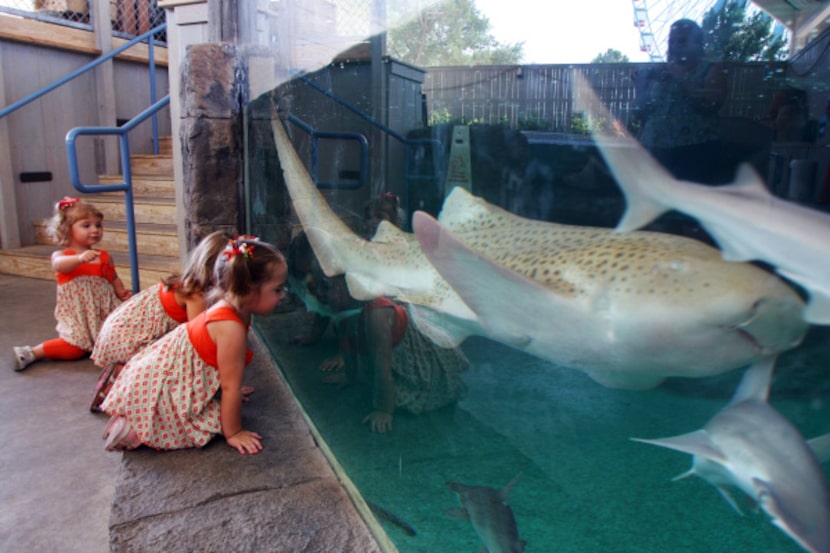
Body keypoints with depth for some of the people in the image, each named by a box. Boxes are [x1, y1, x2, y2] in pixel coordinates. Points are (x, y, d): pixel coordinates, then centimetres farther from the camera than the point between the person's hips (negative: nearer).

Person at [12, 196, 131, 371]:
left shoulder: (104, 256, 10)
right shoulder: (61, 255, -3)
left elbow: (114, 279, 19)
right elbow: (60, 265, -28)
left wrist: (121, 292, -2)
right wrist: (81, 258, -48)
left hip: (104, 312, 4)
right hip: (76, 314, -4)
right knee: (74, 349, -15)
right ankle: (33, 352, 3)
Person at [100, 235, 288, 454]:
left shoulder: (227, 309, -1)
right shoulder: (231, 328, -30)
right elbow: (230, 387, -23)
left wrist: (232, 393, 22)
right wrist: (233, 433, -13)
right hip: (160, 385, -10)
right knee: (209, 427, -10)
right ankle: (131, 430, -4)